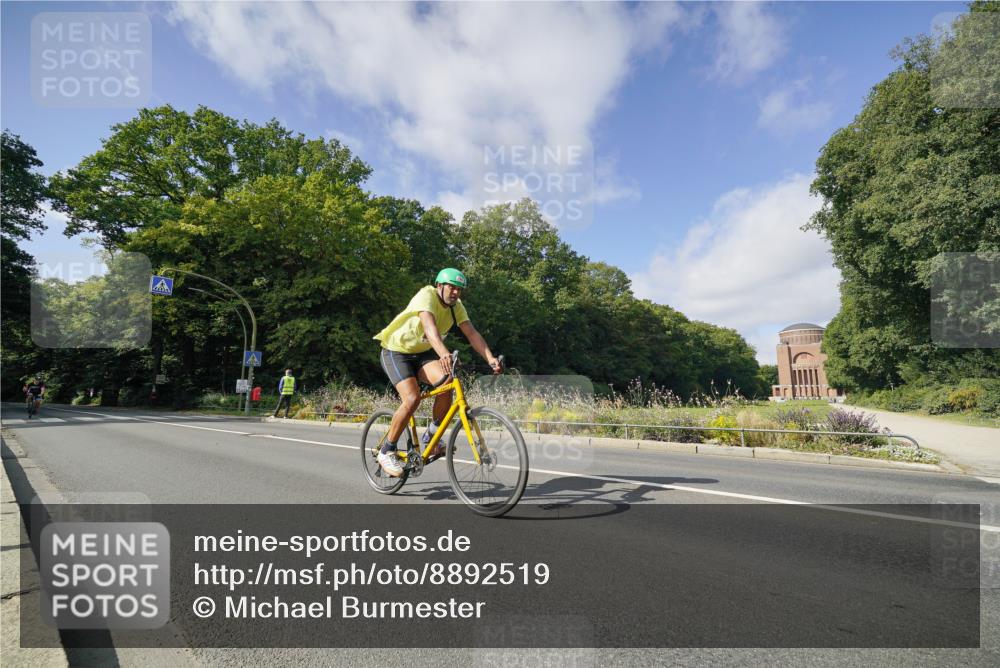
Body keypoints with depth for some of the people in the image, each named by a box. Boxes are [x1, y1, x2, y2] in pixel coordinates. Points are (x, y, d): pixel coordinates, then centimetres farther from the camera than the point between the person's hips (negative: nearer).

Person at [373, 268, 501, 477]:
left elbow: (472, 334, -13)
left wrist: (490, 358, -28)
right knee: (412, 398, -24)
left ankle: (432, 435, -2)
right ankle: (387, 452, -6)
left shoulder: (456, 306, -3)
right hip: (396, 351, -6)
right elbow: (429, 327, -42)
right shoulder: (427, 295, -24)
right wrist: (444, 354, -58)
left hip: (422, 353, 6)